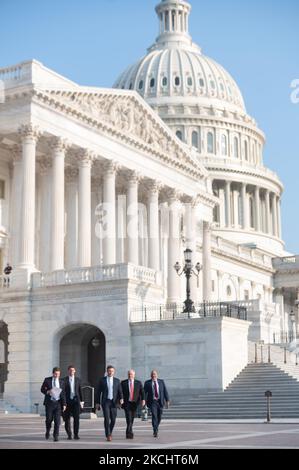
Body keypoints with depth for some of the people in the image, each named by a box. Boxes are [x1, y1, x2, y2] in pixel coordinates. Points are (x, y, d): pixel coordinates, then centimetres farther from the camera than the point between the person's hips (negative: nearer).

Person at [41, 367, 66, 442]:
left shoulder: (61, 382, 6)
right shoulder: (47, 380, 0)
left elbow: (63, 393, 6)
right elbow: (42, 389, 4)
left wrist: (64, 404, 0)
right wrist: (47, 392, -18)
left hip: (58, 403, 1)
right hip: (49, 402, -1)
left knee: (57, 420, -7)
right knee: (49, 419, 3)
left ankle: (56, 436, -1)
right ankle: (48, 431, 32)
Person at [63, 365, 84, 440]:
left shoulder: (78, 380, 11)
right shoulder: (64, 380, 2)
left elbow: (80, 391, 13)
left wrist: (81, 401, 9)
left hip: (76, 400, 1)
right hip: (67, 401, -1)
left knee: (77, 418, -7)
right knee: (67, 419, 2)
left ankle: (76, 434, -1)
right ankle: (69, 435, 12)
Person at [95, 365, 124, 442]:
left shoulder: (117, 381, 7)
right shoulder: (102, 380, 4)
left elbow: (120, 391, 5)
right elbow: (98, 392, 6)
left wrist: (121, 399, -14)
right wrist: (97, 402, 2)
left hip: (114, 402, 2)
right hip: (105, 402, -2)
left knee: (113, 419, 4)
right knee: (107, 418, -13)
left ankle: (110, 432, 29)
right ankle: (108, 435, -10)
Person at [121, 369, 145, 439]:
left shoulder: (138, 383, 5)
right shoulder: (123, 383, 3)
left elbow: (142, 392, -2)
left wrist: (143, 400, -16)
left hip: (135, 403, 2)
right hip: (127, 403, -2)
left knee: (132, 419, 10)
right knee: (129, 418, -14)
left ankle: (128, 432, 26)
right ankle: (130, 433, -16)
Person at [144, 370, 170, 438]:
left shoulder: (161, 382, 5)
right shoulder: (147, 383, 1)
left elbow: (165, 391, 4)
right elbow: (145, 393, -2)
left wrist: (167, 400, -3)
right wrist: (144, 401, -12)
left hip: (160, 401, 2)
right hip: (152, 402, -2)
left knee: (159, 417, 9)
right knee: (154, 416, -16)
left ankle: (156, 428, 33)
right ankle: (155, 432, -16)